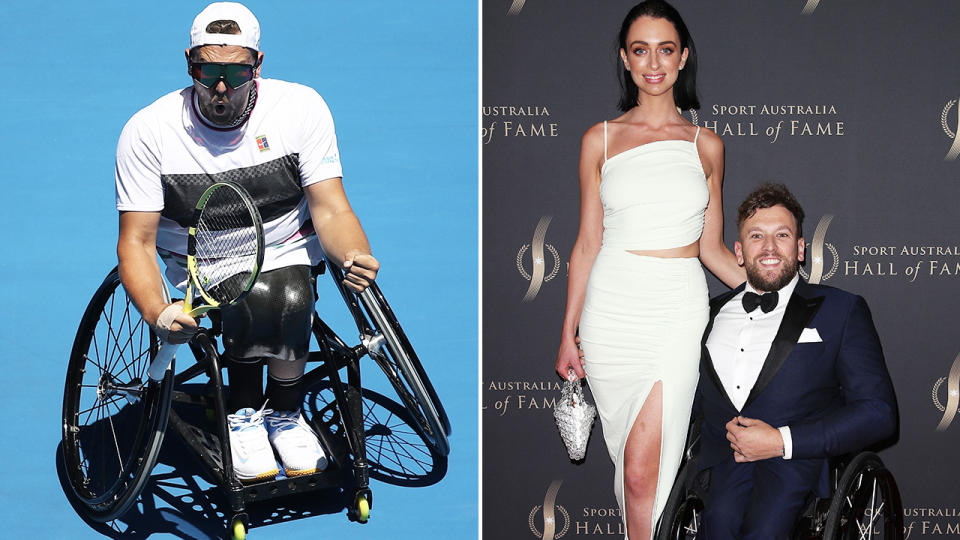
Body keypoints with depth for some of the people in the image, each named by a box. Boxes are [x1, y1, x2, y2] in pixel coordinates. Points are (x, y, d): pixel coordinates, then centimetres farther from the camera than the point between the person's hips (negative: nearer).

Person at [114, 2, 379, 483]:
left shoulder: (301, 107, -14)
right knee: (256, 297, -32)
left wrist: (354, 258, -37)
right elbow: (137, 240, -16)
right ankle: (243, 413, -8)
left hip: (287, 250, 1)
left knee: (290, 298, -31)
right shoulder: (148, 131, -16)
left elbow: (330, 210, -14)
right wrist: (157, 313, -35)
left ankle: (284, 411, -5)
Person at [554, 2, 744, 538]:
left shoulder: (706, 145, 8)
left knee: (642, 471, -11)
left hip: (677, 311, -1)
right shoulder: (601, 140, 7)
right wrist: (569, 333, 8)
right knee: (628, 453, 8)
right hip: (611, 307, 1)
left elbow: (712, 247, 13)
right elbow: (588, 241, 10)